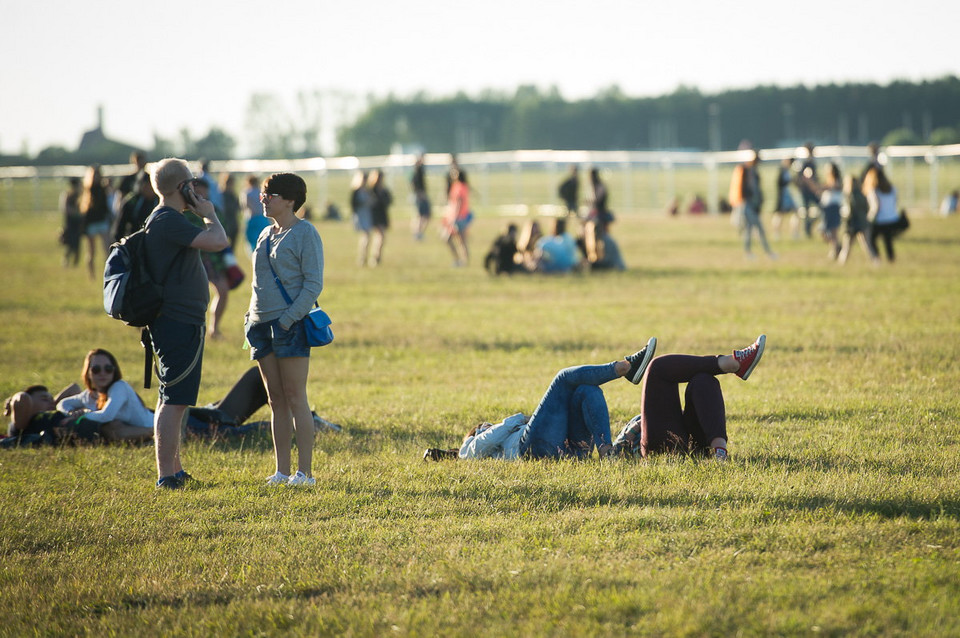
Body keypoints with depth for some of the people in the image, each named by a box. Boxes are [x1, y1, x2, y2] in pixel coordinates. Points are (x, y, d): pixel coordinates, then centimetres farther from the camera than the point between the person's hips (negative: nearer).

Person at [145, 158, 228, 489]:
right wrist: (210, 214, -10)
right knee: (174, 401, -11)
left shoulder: (160, 220, 16)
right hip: (180, 323, -11)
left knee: (171, 399, 16)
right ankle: (167, 475, -12)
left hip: (174, 322, 11)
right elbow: (217, 242, -25)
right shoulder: (169, 221, -18)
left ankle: (174, 471, 23)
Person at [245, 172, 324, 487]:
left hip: (290, 324, -7)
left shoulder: (305, 233, -6)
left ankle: (304, 471, -5)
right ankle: (282, 470, 10)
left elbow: (313, 284, -11)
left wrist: (289, 317, -19)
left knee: (295, 398, -7)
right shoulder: (266, 234, 17)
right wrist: (251, 319, 11)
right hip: (262, 325, 7)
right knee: (276, 400, 7)